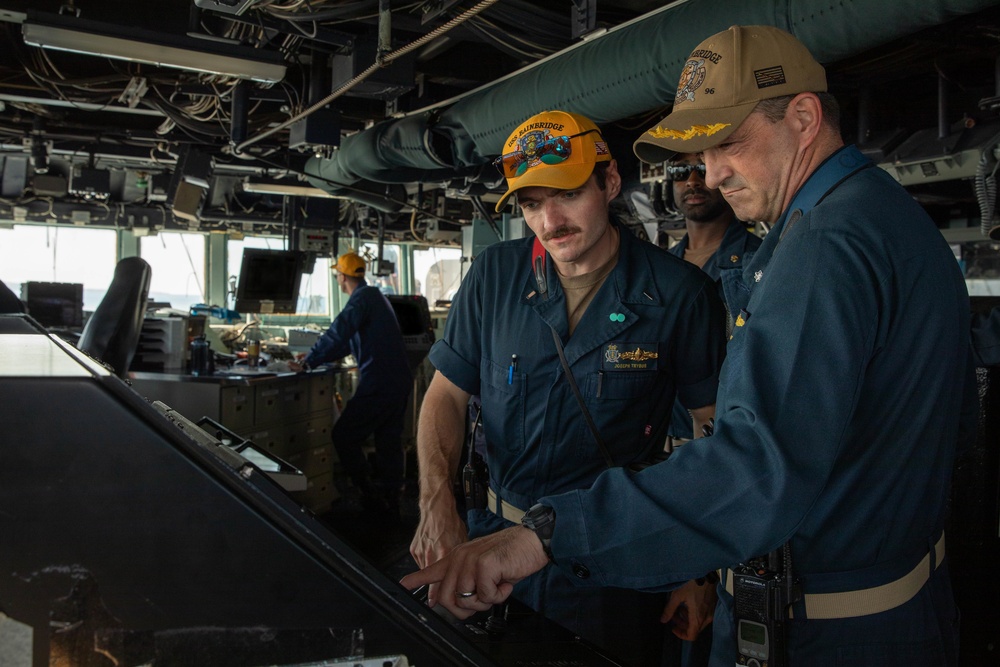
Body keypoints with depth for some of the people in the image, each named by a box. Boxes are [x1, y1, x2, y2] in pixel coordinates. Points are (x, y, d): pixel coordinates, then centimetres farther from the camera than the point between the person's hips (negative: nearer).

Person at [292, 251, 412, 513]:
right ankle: (390, 499, 21)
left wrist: (308, 363, -15)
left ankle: (371, 492, 1)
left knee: (343, 436, 0)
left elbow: (337, 335, -22)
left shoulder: (362, 298, -11)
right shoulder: (376, 296, 20)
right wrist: (316, 357, 27)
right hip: (400, 382, 10)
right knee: (389, 441, 14)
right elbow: (349, 341, 26)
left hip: (378, 385, -10)